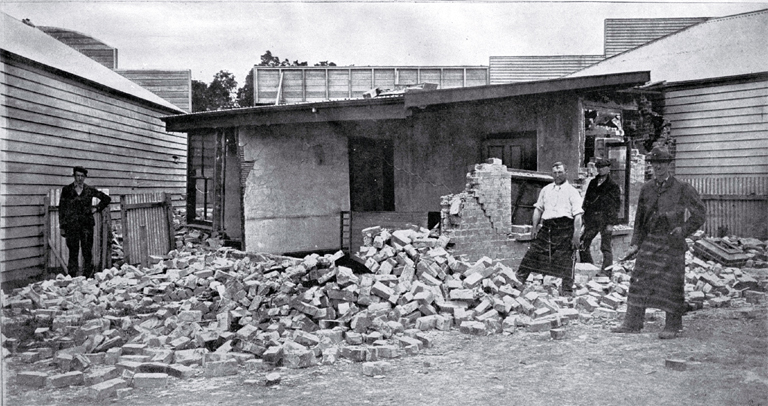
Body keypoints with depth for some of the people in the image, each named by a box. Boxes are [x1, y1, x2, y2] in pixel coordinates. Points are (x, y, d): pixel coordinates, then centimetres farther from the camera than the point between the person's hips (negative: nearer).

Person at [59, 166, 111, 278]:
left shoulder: (89, 190, 6)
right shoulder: (67, 190, 5)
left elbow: (106, 199, 16)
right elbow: (61, 208, 5)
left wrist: (96, 209, 5)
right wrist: (62, 227, 0)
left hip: (87, 225, 1)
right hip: (71, 225, -1)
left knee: (87, 252, 0)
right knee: (73, 253, -1)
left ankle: (88, 277, 6)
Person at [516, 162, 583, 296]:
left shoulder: (572, 191, 0)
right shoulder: (546, 190, 16)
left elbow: (578, 215, -5)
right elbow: (538, 208, 21)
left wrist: (576, 235, -12)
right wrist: (535, 226, 11)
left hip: (565, 228, -4)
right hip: (547, 227, 4)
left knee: (566, 261, -1)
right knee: (533, 253, 3)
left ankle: (567, 291, 10)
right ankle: (518, 280, 13)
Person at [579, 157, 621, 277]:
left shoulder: (613, 186, -2)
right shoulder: (593, 183, 15)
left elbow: (615, 205, -6)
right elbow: (586, 200, 18)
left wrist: (611, 223, -13)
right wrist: (582, 217, 11)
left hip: (605, 220, -5)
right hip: (591, 219, 6)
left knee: (605, 247, -3)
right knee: (583, 245, 4)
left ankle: (606, 272, 0)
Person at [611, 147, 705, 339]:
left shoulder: (682, 189, -4)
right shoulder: (646, 189, 9)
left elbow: (700, 212, 1)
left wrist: (684, 229, -10)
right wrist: (635, 243, 9)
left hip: (672, 243, -4)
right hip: (649, 242, 4)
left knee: (672, 284, 1)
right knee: (639, 280, 4)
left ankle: (673, 327, 13)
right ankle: (632, 323, 11)